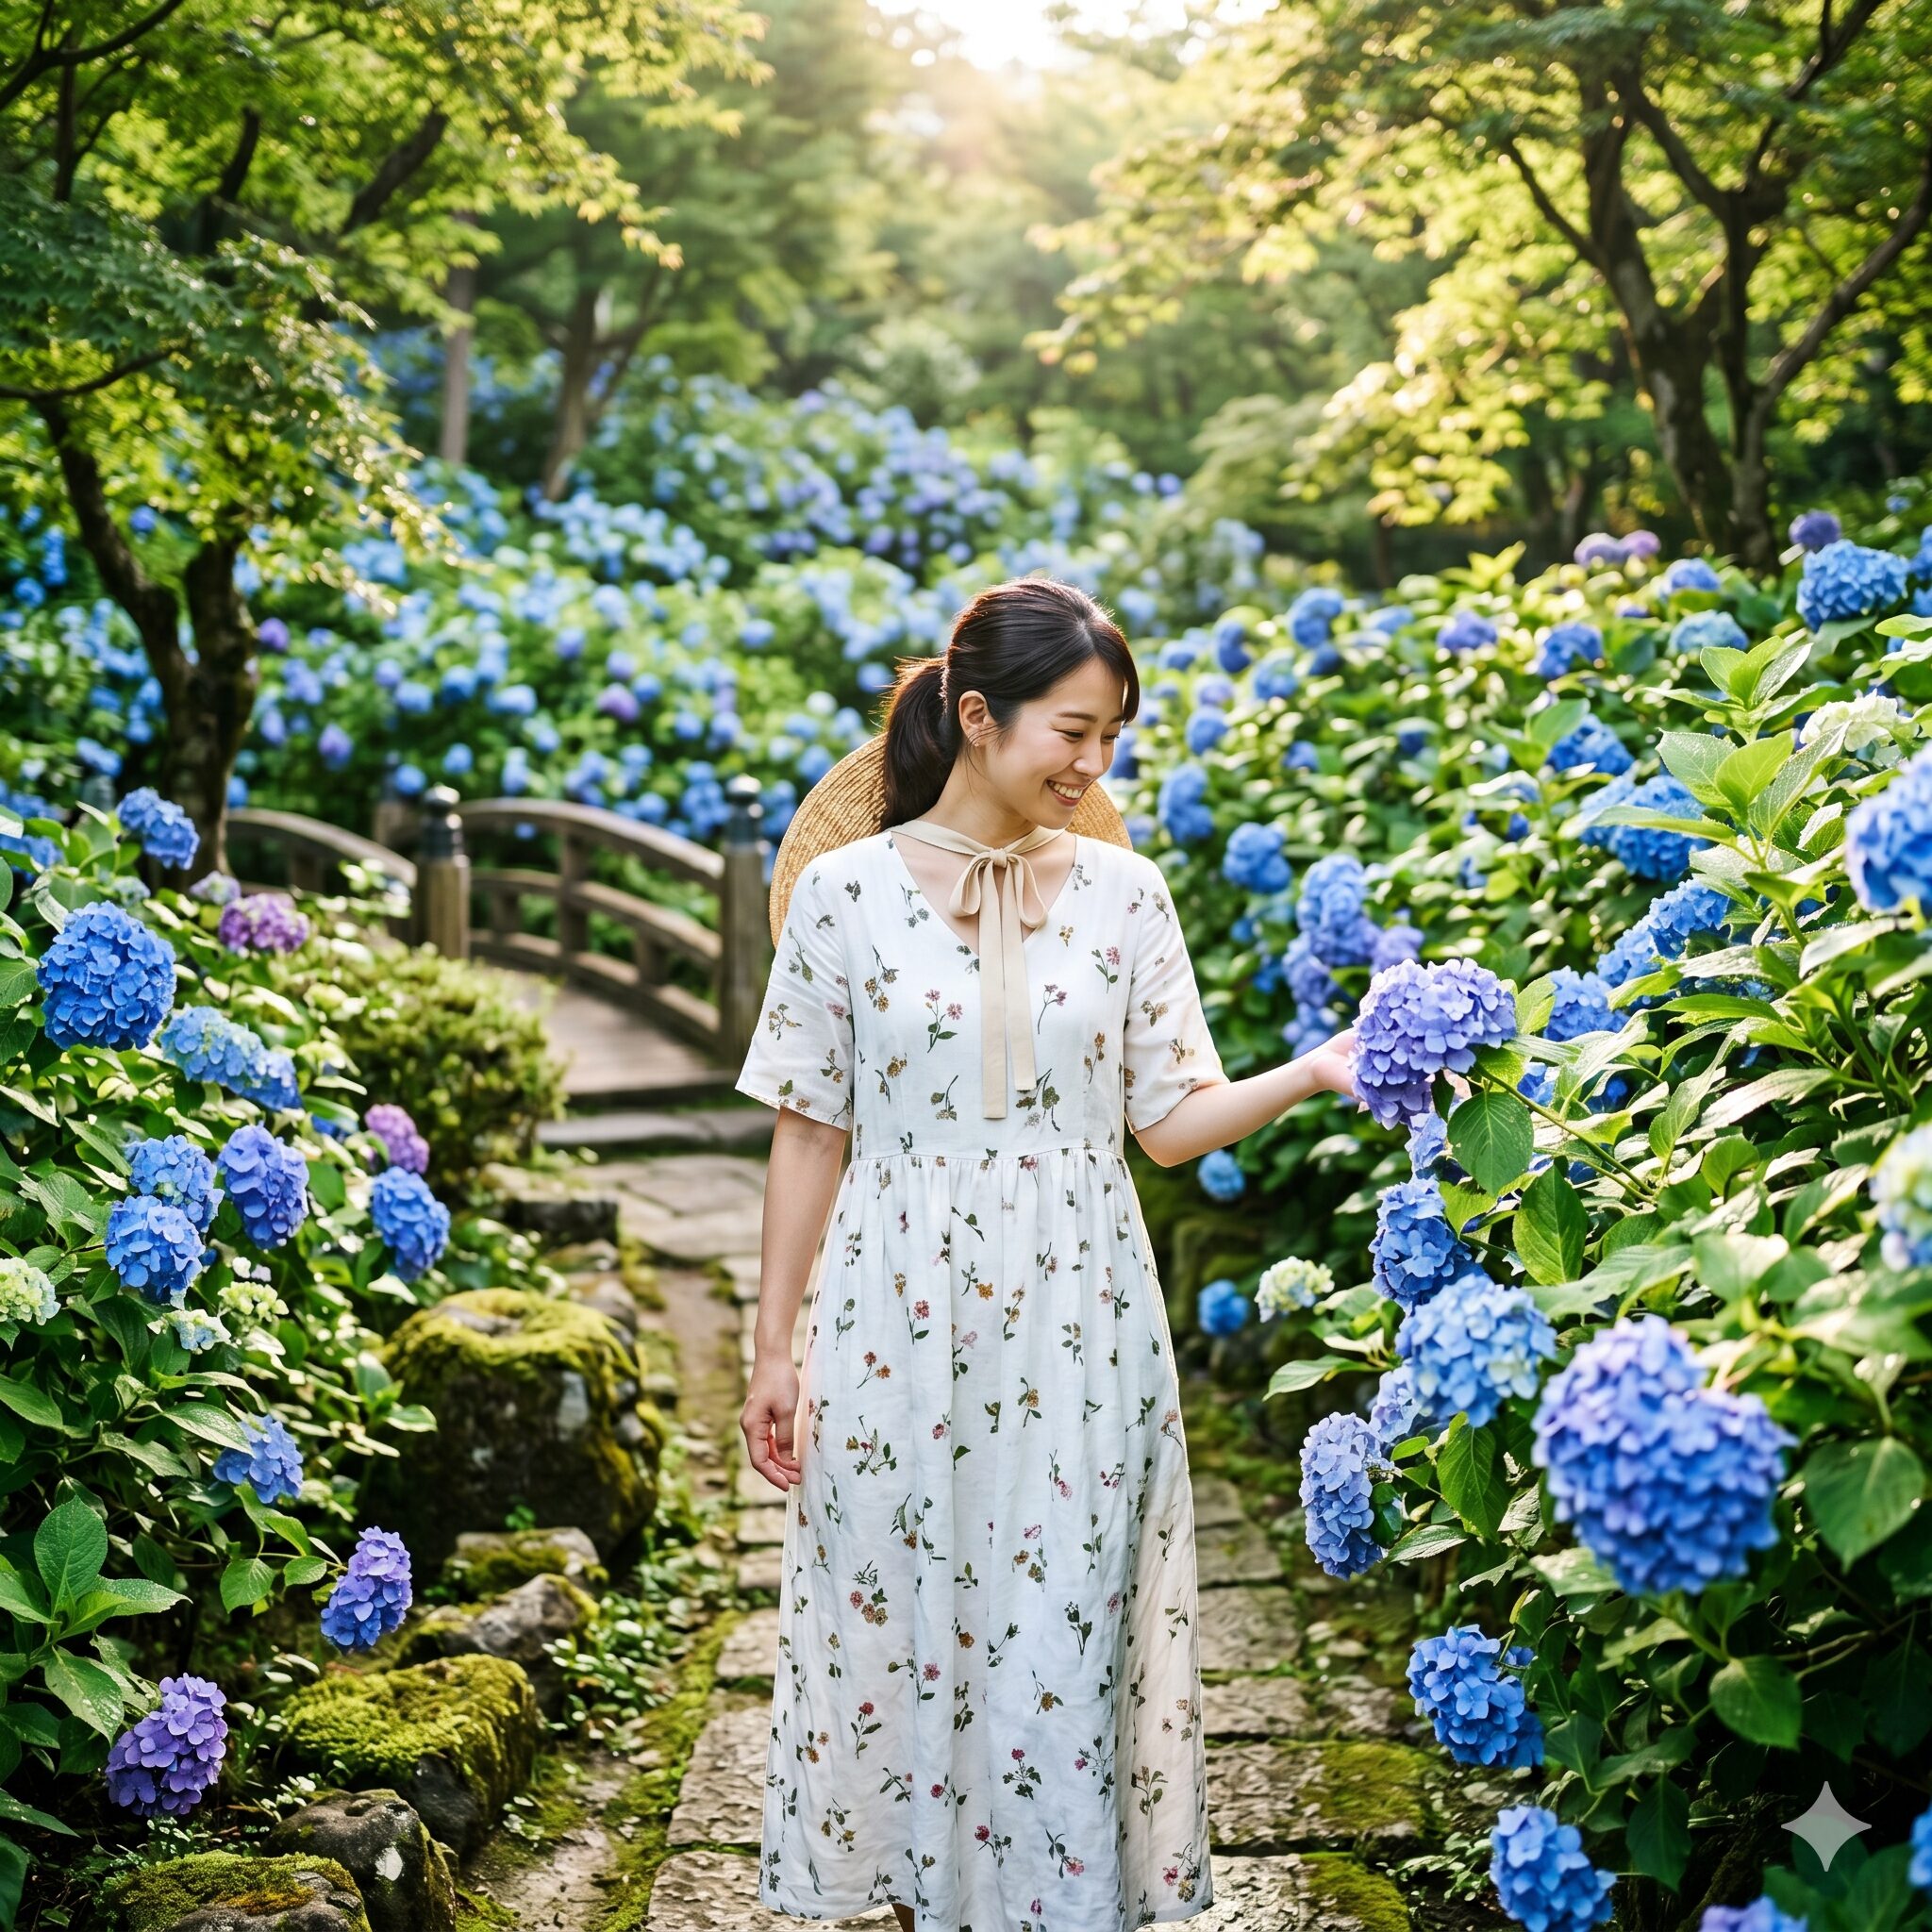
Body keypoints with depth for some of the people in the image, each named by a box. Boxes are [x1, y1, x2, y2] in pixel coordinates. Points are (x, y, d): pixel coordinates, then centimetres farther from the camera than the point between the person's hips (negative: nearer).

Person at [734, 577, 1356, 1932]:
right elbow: (810, 1133, 2)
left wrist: (1311, 1073, -15)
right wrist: (775, 1345, 2)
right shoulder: (845, 888, -2)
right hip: (900, 1319, -1)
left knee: (1067, 1634, 4)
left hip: (1077, 1323, 1)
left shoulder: (1123, 891, 3)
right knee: (904, 1623, 8)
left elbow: (1174, 1119, 3)